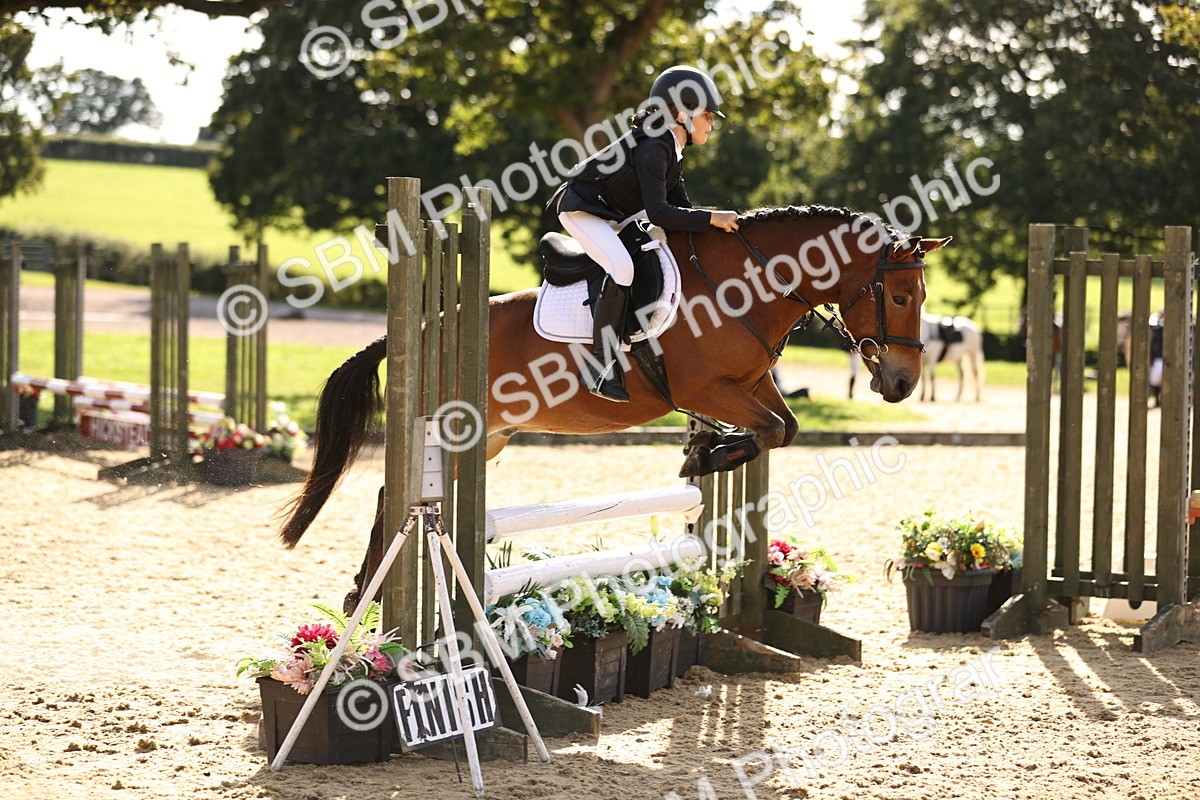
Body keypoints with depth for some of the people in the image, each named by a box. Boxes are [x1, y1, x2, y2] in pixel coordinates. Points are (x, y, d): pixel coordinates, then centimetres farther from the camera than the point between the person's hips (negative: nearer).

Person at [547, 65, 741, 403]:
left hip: (613, 215, 11)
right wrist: (711, 219, -32)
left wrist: (714, 224, -6)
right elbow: (659, 212, -33)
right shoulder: (652, 148, -26)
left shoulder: (672, 150, 5)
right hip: (581, 209, -11)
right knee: (622, 267, -31)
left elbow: (680, 206, 9)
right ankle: (601, 365, -27)